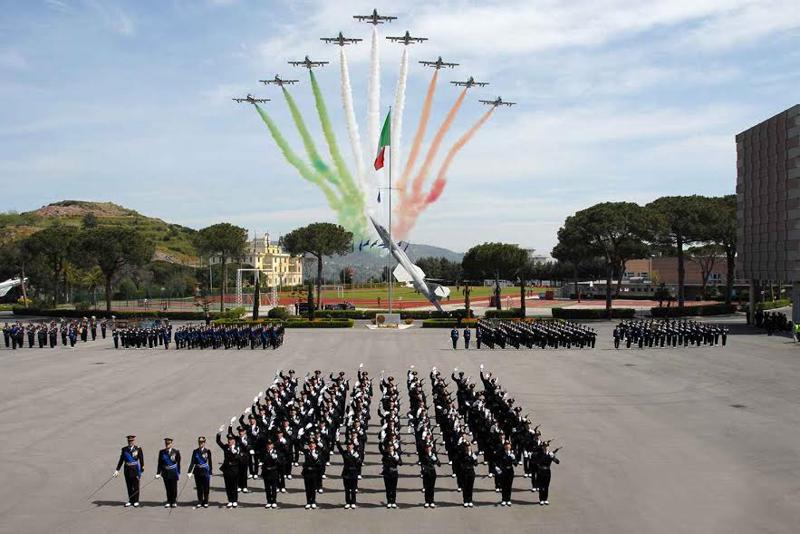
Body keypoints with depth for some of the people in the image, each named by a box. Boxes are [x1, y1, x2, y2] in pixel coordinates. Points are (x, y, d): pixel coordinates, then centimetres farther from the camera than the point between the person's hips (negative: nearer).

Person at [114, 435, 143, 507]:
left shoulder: (138, 449, -4)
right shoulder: (124, 449, 5)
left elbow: (141, 460, -4)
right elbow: (121, 460, 6)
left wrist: (141, 471, -7)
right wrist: (117, 470, 0)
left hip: (135, 469, -3)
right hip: (127, 470, 3)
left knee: (135, 486, 4)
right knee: (129, 486, 8)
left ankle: (136, 501, 13)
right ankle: (131, 501, 18)